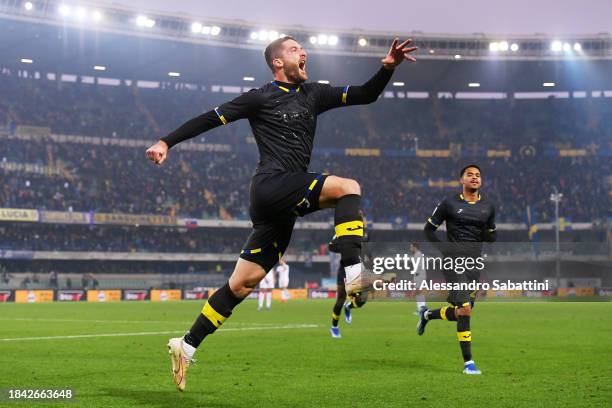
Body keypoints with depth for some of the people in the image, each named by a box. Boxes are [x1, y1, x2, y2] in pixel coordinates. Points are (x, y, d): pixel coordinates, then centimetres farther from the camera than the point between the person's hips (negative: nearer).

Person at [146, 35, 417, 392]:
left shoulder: (313, 94, 20)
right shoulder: (260, 98, 3)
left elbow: (366, 95, 18)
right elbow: (211, 118, 4)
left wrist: (388, 67, 2)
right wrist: (167, 142, -2)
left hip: (283, 206, 7)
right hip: (271, 185, -7)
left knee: (243, 283, 7)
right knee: (348, 188, -22)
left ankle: (186, 346, 14)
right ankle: (354, 273, -33)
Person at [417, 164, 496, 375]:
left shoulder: (488, 207, 11)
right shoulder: (449, 203, -1)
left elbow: (490, 239, 21)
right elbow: (429, 228, 7)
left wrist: (490, 233, -1)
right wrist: (444, 249, -5)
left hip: (474, 263, 5)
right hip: (453, 261, -5)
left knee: (457, 312, 9)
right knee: (464, 310, -15)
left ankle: (427, 315, 40)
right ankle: (468, 362, -8)